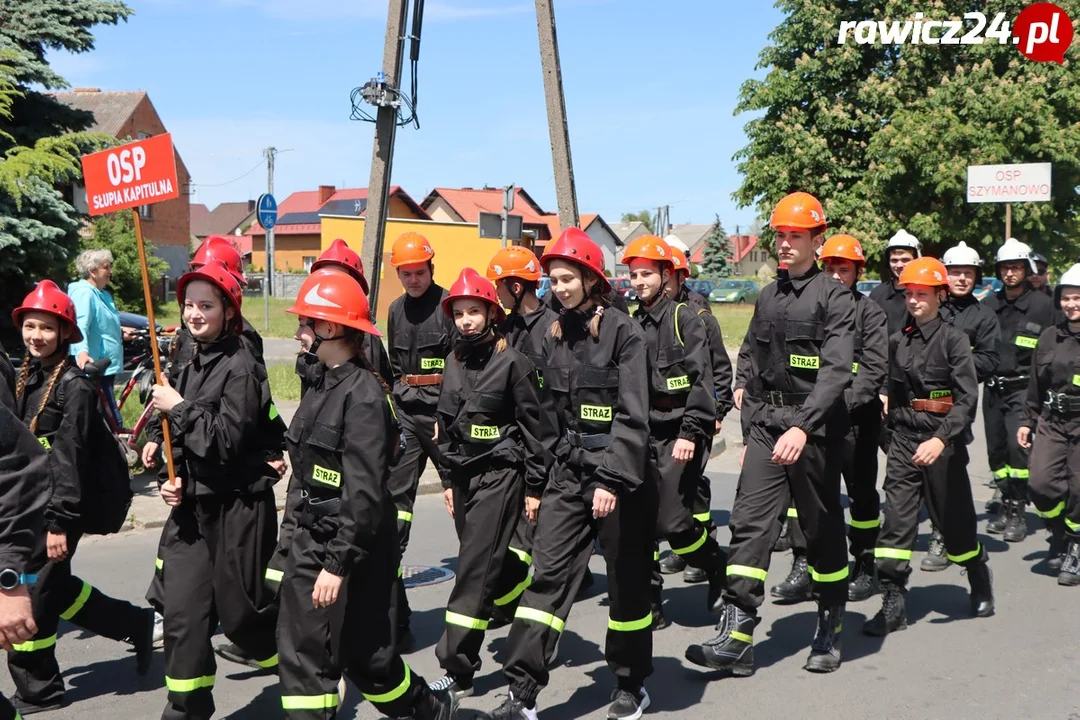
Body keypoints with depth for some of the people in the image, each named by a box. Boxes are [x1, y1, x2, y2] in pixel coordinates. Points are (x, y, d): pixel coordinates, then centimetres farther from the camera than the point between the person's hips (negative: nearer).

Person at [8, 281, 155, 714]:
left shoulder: (74, 386, -16)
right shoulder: (27, 378, 9)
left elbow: (70, 458, -20)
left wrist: (60, 522, -21)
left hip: (58, 508, -8)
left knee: (31, 595, 0)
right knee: (55, 587, 17)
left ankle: (36, 690, 17)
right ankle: (137, 626, 32)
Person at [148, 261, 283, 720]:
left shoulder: (241, 367, -13)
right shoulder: (192, 367, 11)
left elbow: (226, 441, -21)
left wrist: (178, 408, -15)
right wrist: (173, 480, 5)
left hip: (238, 507, -7)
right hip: (193, 506, 7)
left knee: (240, 609, 3)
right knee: (181, 610, 3)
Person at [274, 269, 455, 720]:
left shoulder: (363, 394, -18)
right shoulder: (322, 384, 9)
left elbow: (364, 493, -22)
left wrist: (338, 564, -22)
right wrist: (293, 541, 15)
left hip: (353, 546, -8)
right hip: (311, 538, 8)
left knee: (363, 652, 7)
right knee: (300, 650, 5)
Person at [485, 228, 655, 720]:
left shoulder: (622, 331, -10)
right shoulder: (555, 338, 9)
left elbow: (633, 415, -16)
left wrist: (612, 480, -23)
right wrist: (538, 482, 18)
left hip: (621, 474, -5)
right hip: (568, 472, 5)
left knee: (627, 579, 7)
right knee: (547, 574, -3)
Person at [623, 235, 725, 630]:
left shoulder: (684, 319, -5)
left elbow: (701, 380, -12)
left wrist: (691, 433, -18)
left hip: (677, 434, -5)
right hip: (641, 435, 6)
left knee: (672, 520, -9)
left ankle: (719, 568, 19)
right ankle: (649, 604, 11)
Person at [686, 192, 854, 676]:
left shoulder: (834, 297, -6)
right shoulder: (767, 298, 13)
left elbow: (835, 371, -18)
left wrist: (802, 426, -30)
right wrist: (751, 431, 13)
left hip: (814, 429, -5)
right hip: (766, 427, 5)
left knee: (822, 529, 8)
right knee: (749, 524, -6)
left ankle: (830, 631, 24)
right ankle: (735, 639, -8)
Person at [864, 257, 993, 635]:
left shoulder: (953, 338, -8)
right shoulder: (898, 341, 7)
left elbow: (967, 399, -17)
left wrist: (941, 438, -28)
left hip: (944, 439, -4)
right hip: (905, 438, 4)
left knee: (953, 518, 10)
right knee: (896, 518, -6)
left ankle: (980, 584, 37)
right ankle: (893, 605, -4)